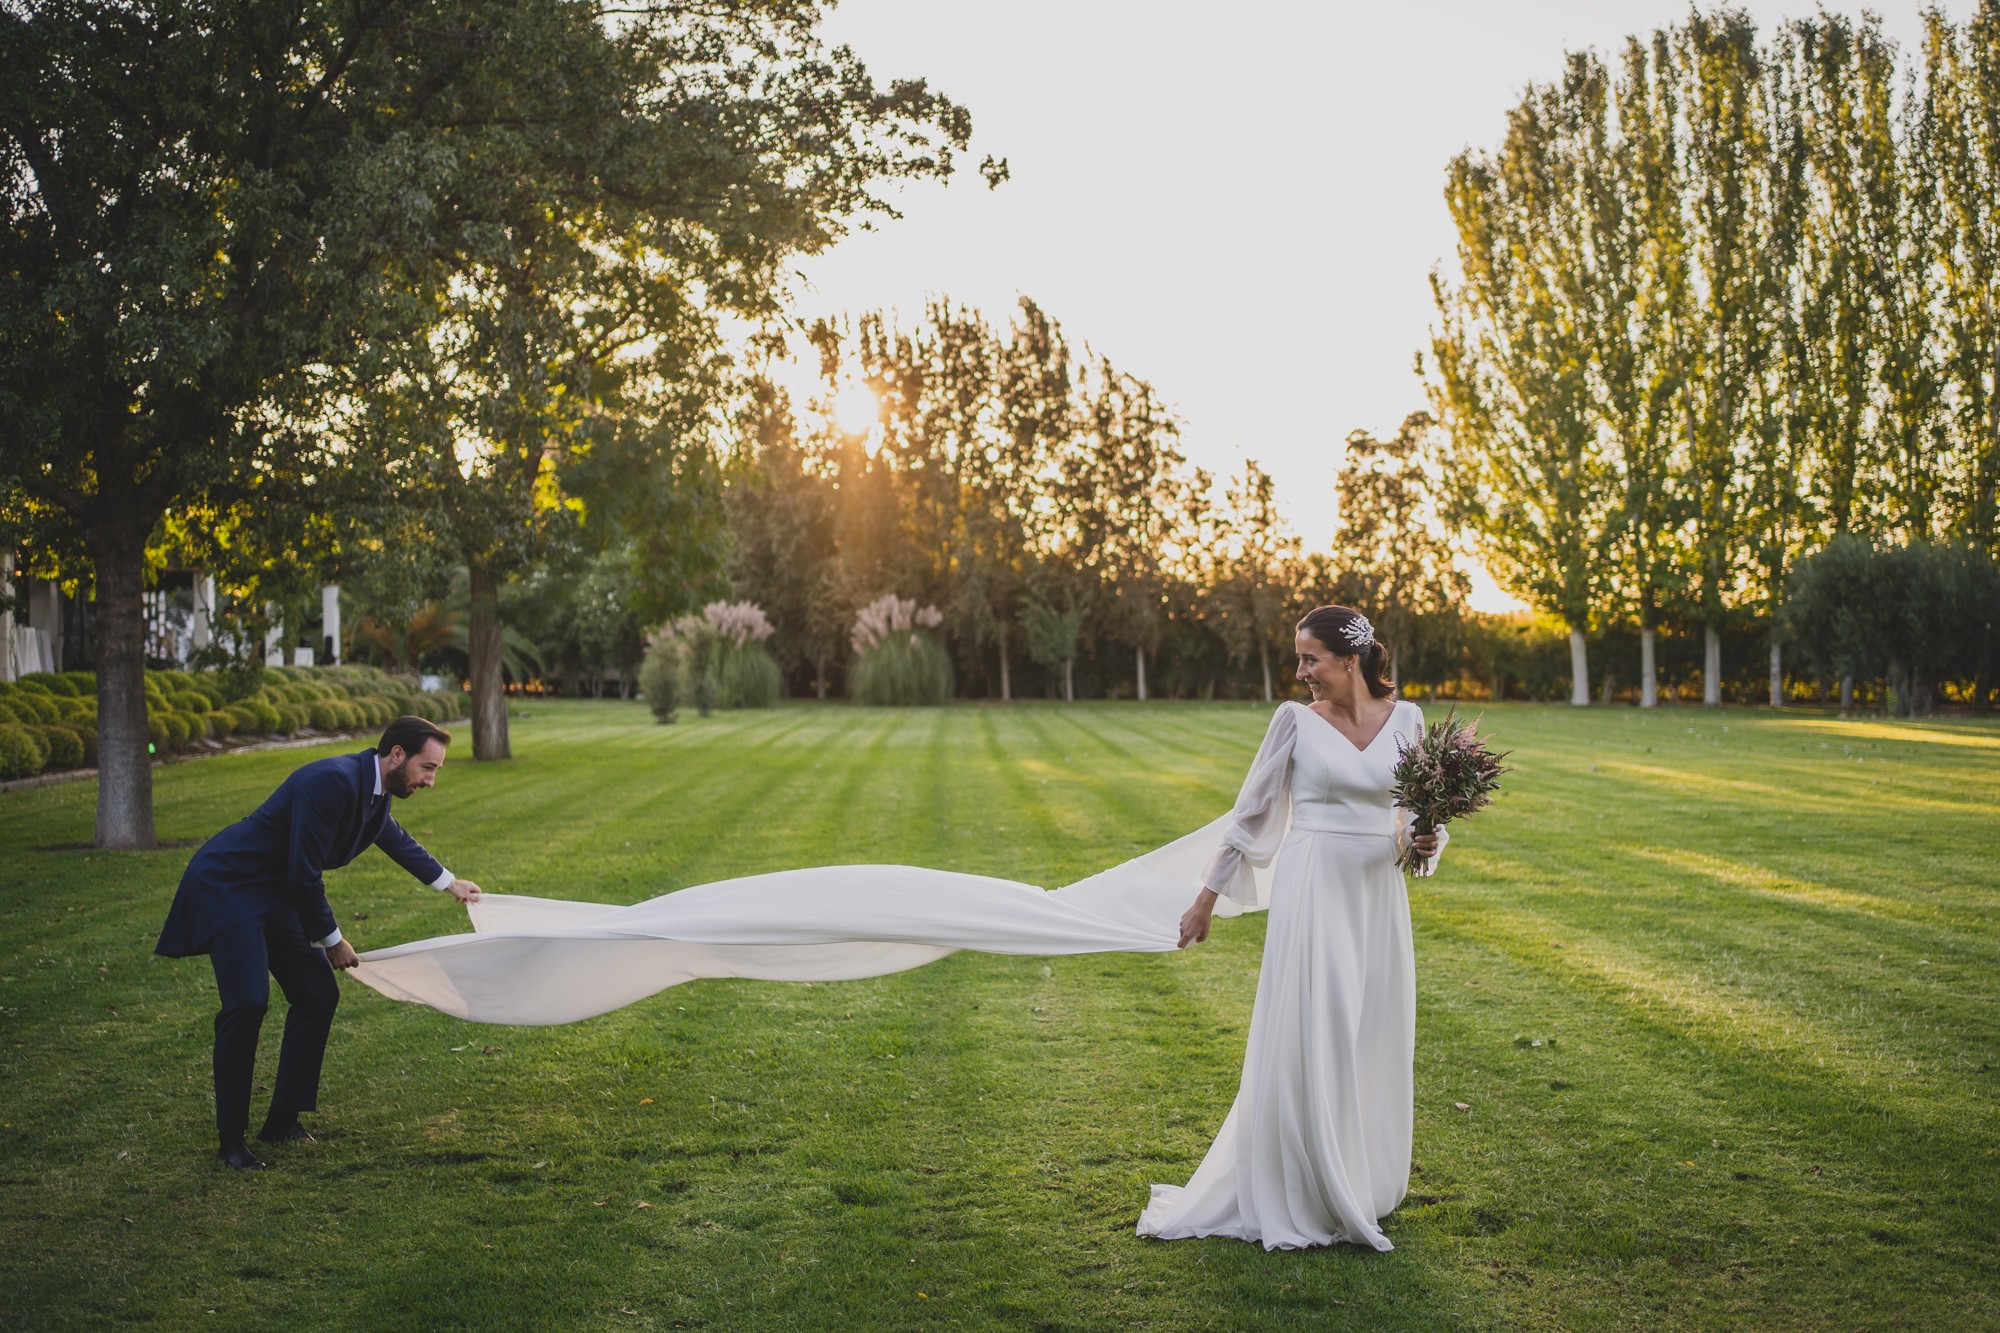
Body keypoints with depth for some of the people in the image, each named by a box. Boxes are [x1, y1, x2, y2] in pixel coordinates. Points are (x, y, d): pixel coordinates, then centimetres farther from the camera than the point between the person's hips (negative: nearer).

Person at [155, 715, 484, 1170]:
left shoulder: (375, 787, 2)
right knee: (248, 1003, -19)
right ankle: (231, 1138, -7)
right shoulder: (333, 782, -29)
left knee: (318, 995, 5)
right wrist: (330, 939, -13)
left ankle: (283, 1120, 15)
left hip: (275, 894, 10)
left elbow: (392, 835, 27)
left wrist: (448, 882, 38)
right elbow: (304, 875, -26)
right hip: (226, 888, -10)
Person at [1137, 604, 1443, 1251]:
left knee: (1372, 1044, 9)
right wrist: (1208, 897, 6)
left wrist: (1426, 842, -10)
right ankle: (1297, 1199, 9)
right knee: (1305, 1042, -3)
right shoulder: (1296, 719, -3)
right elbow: (1252, 809, 4)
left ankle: (1360, 1187, 24)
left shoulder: (1405, 718, 4)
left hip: (1379, 896, 3)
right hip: (1313, 890, -3)